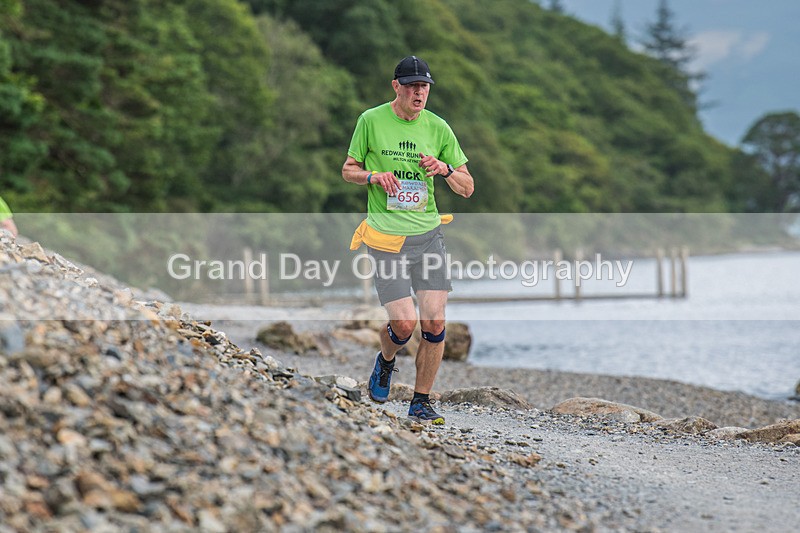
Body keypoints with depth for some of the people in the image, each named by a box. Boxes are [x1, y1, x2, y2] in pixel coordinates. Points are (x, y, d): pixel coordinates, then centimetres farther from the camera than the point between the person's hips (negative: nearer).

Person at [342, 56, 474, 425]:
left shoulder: (438, 127, 4)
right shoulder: (371, 121, -1)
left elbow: (467, 189, 8)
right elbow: (348, 170, 9)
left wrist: (444, 170, -13)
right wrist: (374, 176, -12)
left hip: (428, 235, 2)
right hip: (386, 239, -2)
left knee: (434, 322, -6)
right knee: (405, 323, -12)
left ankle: (421, 403, 10)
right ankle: (385, 361, 24)